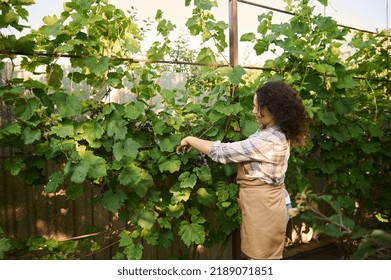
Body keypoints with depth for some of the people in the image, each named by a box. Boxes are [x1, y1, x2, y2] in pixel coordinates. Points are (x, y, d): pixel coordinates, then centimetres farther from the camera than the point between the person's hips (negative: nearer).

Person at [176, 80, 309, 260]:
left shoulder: (267, 140, -27)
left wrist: (190, 140, -13)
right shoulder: (277, 132, 4)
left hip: (262, 206, -9)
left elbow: (222, 152, -24)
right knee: (267, 255, 23)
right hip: (265, 202, 9)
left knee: (262, 256, 8)